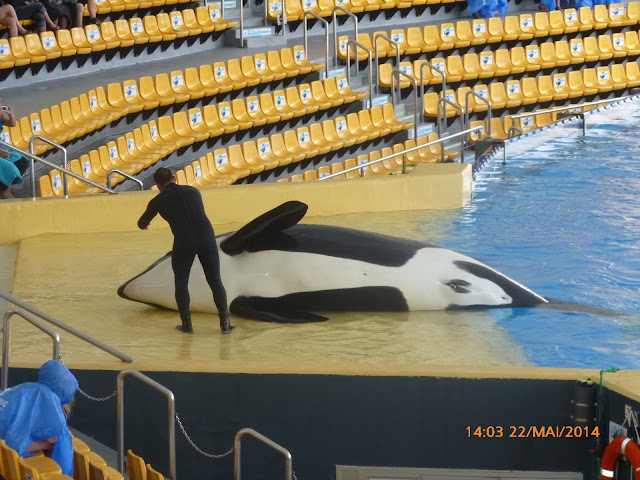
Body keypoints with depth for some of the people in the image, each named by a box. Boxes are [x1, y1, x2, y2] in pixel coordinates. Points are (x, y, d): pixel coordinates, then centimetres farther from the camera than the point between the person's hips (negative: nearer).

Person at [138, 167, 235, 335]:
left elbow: (142, 223, 26)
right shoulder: (193, 191, 18)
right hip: (206, 238, 2)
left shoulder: (159, 200, 10)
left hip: (184, 242, -2)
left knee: (181, 282, 17)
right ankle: (225, 322, 6)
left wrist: (144, 224, 52)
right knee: (215, 282, 11)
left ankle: (187, 323, 14)